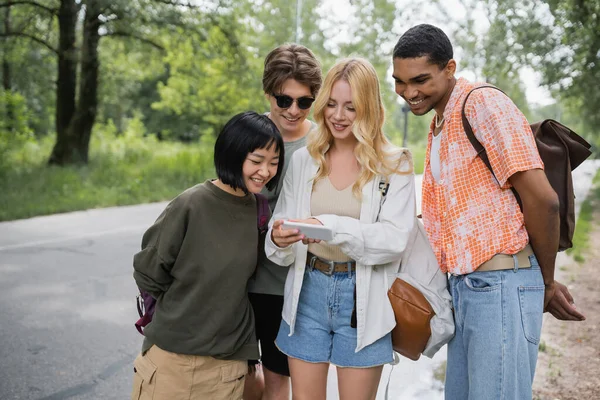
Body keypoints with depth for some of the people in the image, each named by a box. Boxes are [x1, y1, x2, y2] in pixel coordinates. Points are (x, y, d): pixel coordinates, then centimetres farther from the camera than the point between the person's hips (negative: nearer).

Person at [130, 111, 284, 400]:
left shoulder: (260, 209, -2)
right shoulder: (191, 205, -16)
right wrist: (180, 317, 4)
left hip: (231, 361, 4)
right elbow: (148, 273, -6)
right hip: (173, 355, -3)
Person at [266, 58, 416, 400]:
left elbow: (395, 239, -14)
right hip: (308, 292, 3)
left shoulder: (395, 164, -3)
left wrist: (331, 226, -26)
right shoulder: (303, 160, 5)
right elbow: (281, 225, 5)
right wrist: (279, 239, -19)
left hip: (363, 298, -2)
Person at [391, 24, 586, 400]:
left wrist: (547, 283, -6)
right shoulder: (440, 122, 16)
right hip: (464, 283, 9)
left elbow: (542, 199, -16)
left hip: (501, 283, -9)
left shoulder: (483, 104, -13)